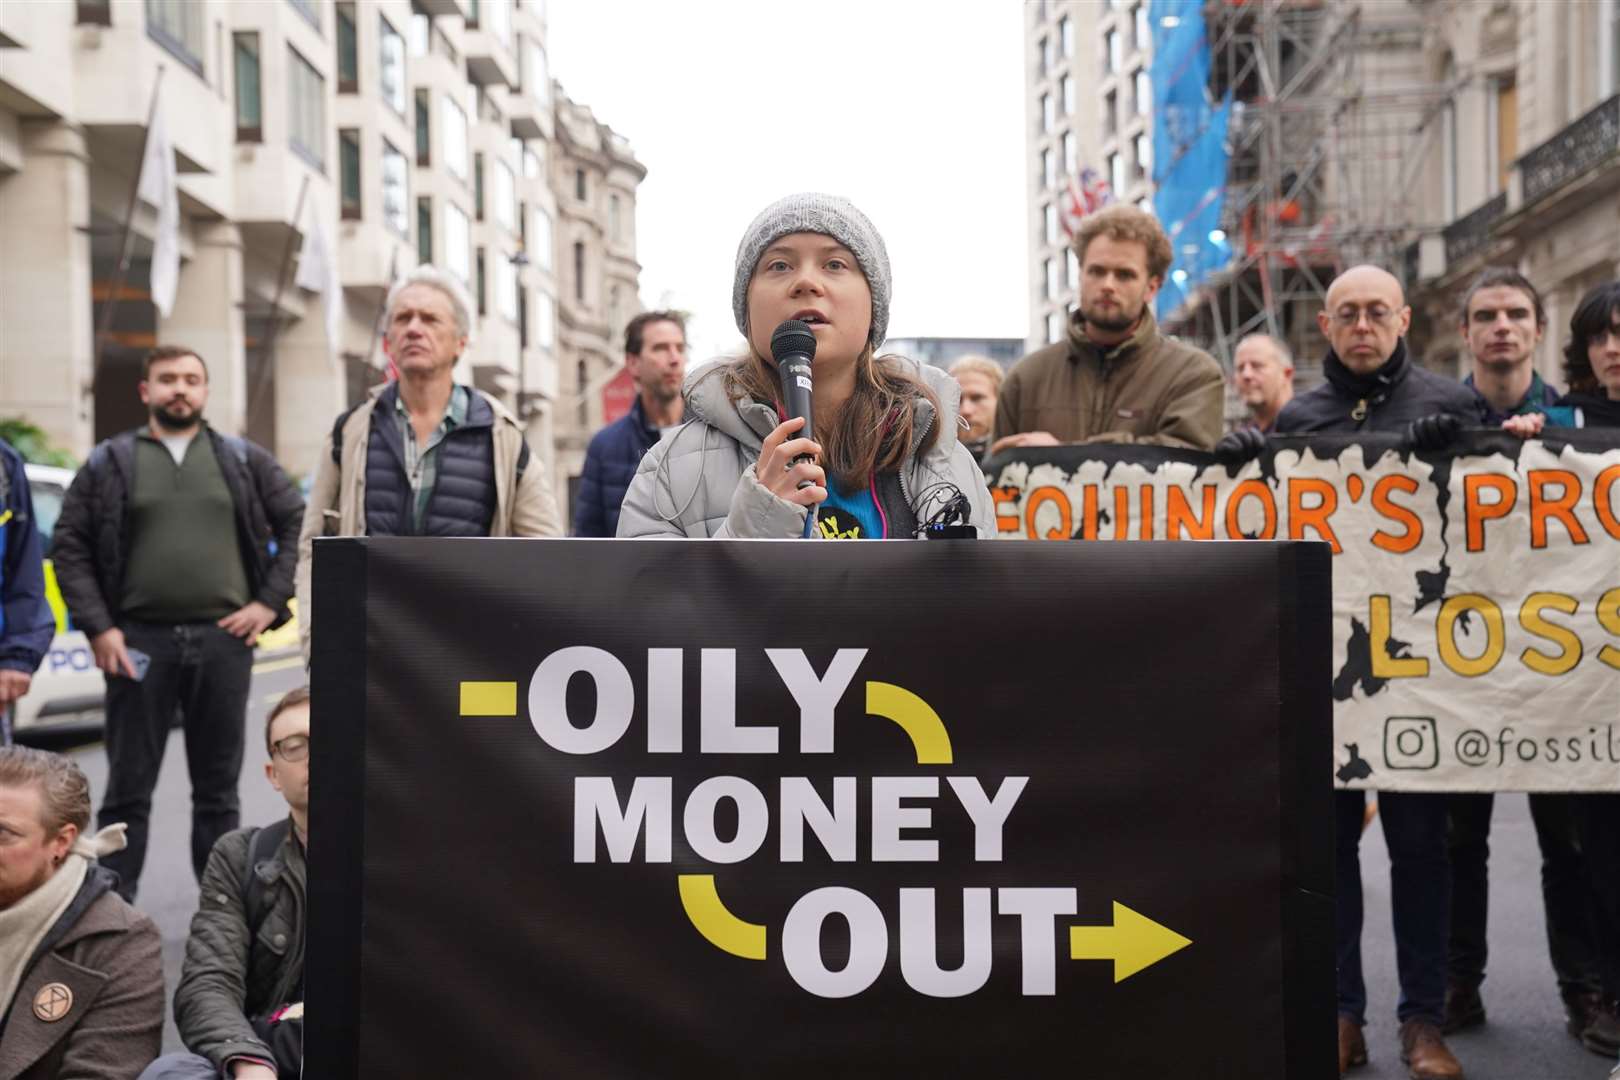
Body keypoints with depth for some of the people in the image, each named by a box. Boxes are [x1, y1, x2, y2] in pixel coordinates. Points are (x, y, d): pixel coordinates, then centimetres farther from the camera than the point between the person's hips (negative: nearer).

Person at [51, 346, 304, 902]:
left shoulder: (245, 460, 9)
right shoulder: (108, 464, 6)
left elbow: (298, 524, 10)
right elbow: (69, 546, 5)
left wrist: (271, 601, 0)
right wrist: (97, 627, -5)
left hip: (223, 640, 1)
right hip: (139, 641, -1)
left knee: (218, 788, 9)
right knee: (128, 787, 3)